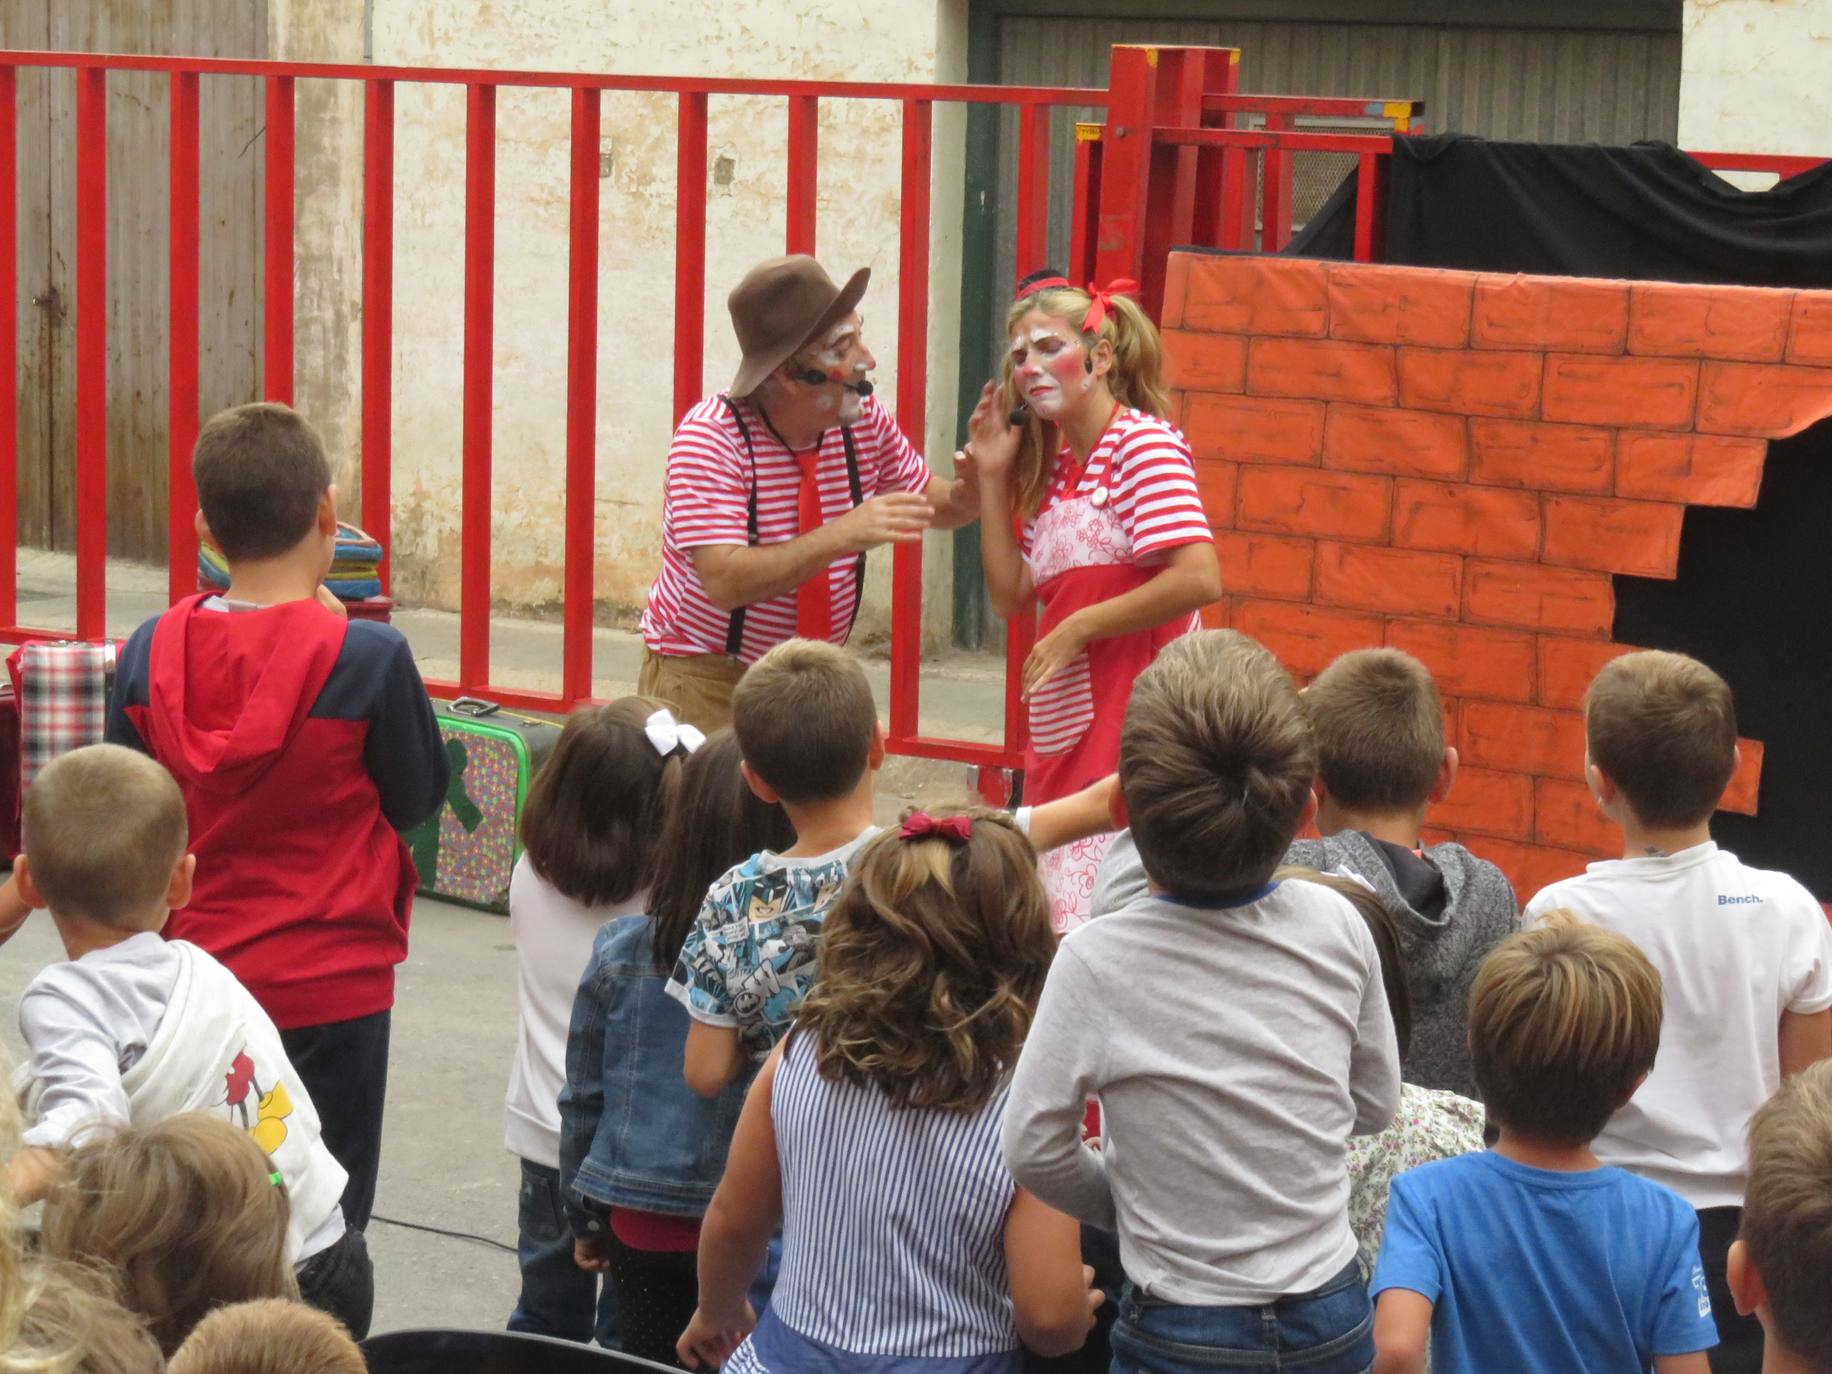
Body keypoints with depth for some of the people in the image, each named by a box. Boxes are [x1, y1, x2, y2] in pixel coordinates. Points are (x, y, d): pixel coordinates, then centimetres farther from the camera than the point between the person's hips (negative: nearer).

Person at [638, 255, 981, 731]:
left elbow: (931, 500, 13)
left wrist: (975, 487, -11)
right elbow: (724, 581, -29)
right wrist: (842, 535, -36)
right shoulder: (710, 437, -20)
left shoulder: (864, 419, -3)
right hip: (705, 682, -5)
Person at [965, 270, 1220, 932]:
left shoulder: (1144, 442, -10)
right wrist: (992, 479, 9)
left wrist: (1077, 627, -14)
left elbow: (1199, 579, -20)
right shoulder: (1052, 466, 15)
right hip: (1060, 729, 9)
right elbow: (1011, 596, 14)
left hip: (1131, 722, -9)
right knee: (1056, 913, 10)